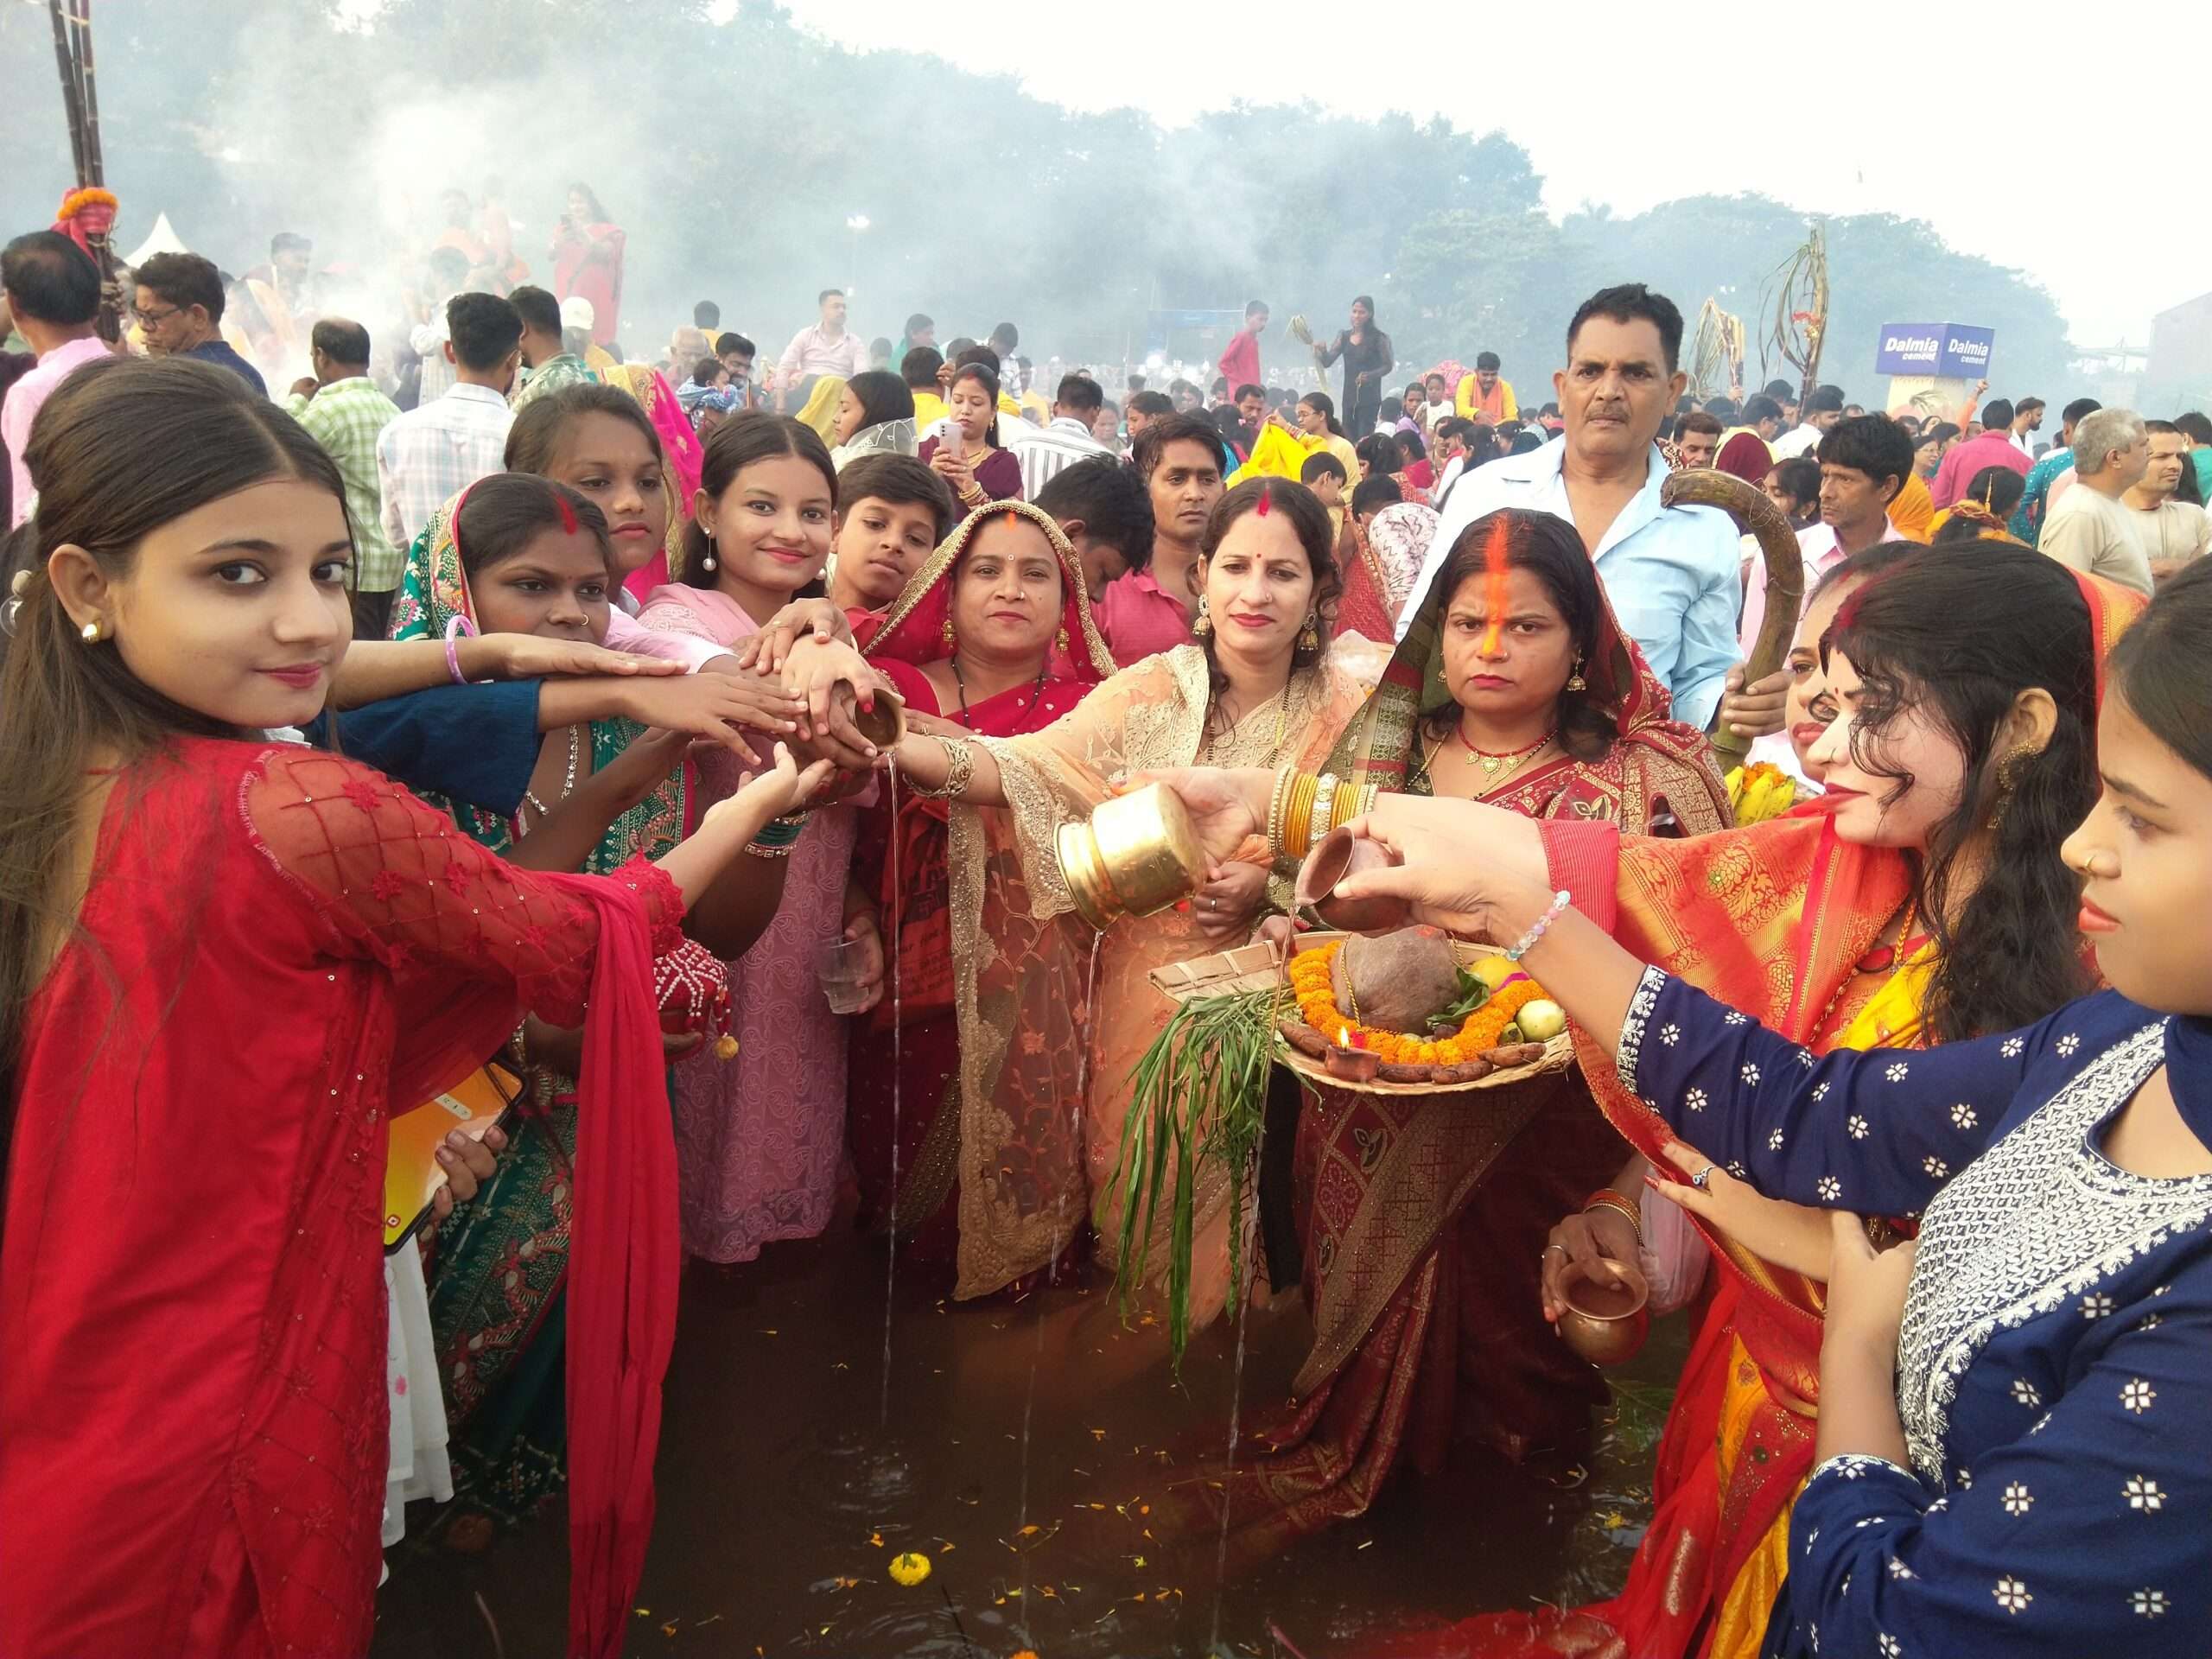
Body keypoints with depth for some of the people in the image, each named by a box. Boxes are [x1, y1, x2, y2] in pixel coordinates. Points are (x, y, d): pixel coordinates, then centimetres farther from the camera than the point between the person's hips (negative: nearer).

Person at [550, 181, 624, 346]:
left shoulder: (606, 229, 4)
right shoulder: (564, 229, 15)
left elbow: (605, 253, -12)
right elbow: (551, 255, 6)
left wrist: (583, 232, -20)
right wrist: (562, 236, -12)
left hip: (594, 295, -4)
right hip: (567, 293, 4)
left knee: (594, 337, -12)